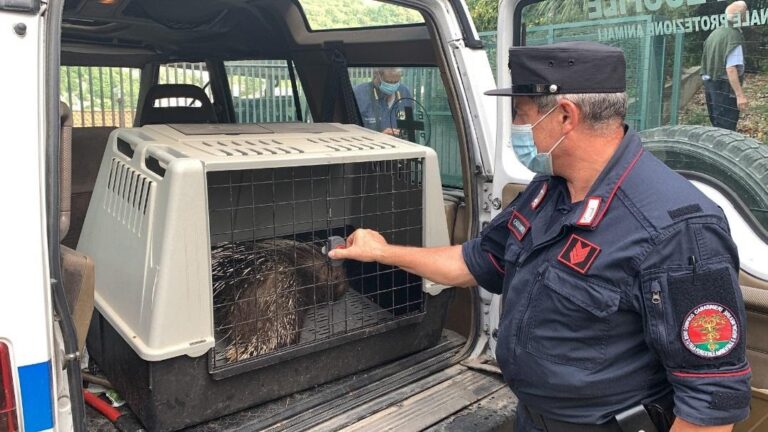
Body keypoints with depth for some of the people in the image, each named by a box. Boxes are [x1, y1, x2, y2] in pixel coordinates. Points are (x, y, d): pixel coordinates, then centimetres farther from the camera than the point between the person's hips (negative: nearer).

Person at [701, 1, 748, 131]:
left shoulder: (715, 33, 11)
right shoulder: (734, 36, -16)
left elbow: (707, 61, 19)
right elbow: (731, 68, -25)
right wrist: (740, 94, -27)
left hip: (710, 84, 9)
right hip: (725, 87, -9)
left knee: (717, 125, 18)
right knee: (726, 128, -5)